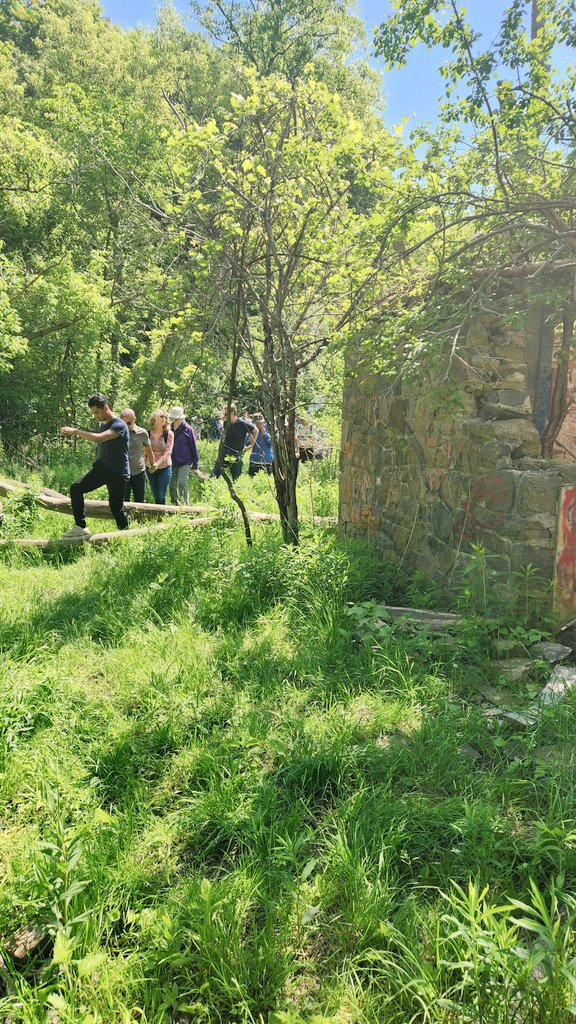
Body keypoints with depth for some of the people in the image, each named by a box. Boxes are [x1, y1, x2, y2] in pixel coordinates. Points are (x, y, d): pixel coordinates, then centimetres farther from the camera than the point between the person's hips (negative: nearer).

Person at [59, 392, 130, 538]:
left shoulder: (119, 425, -19)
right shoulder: (103, 424, 10)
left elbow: (98, 438, -34)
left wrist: (75, 431, -27)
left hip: (117, 473, -8)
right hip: (101, 468, 8)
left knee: (116, 506, 0)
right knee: (76, 488, -6)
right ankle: (81, 527, -5)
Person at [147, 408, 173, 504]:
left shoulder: (169, 434, -7)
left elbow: (167, 452, -14)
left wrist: (157, 463, -25)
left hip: (164, 468, -3)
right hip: (150, 468, 3)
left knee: (161, 496, -5)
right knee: (155, 495, 13)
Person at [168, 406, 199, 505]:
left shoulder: (187, 429, -5)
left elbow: (194, 448, -1)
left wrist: (195, 465, -2)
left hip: (185, 463, -4)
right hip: (172, 462, 4)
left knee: (182, 483, -16)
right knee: (172, 485, 6)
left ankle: (185, 503, -10)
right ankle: (175, 504, 18)